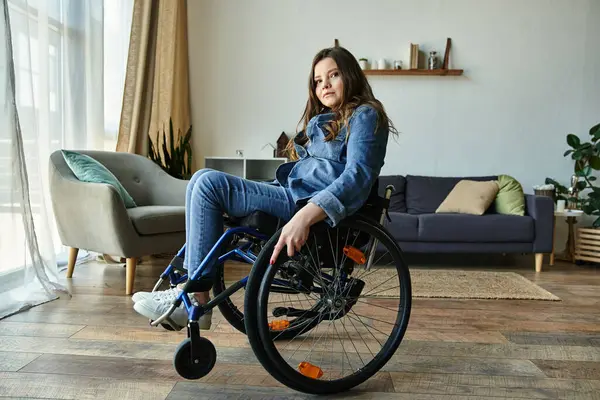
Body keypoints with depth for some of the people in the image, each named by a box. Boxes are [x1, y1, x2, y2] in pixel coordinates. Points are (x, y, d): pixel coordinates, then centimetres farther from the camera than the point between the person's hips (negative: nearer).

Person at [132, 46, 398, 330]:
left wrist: (304, 217, -32)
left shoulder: (365, 116, 0)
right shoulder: (325, 120, 28)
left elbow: (357, 178, -17)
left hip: (316, 210, -9)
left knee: (209, 183, -17)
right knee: (203, 178, 1)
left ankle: (195, 300, -11)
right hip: (292, 197, 9)